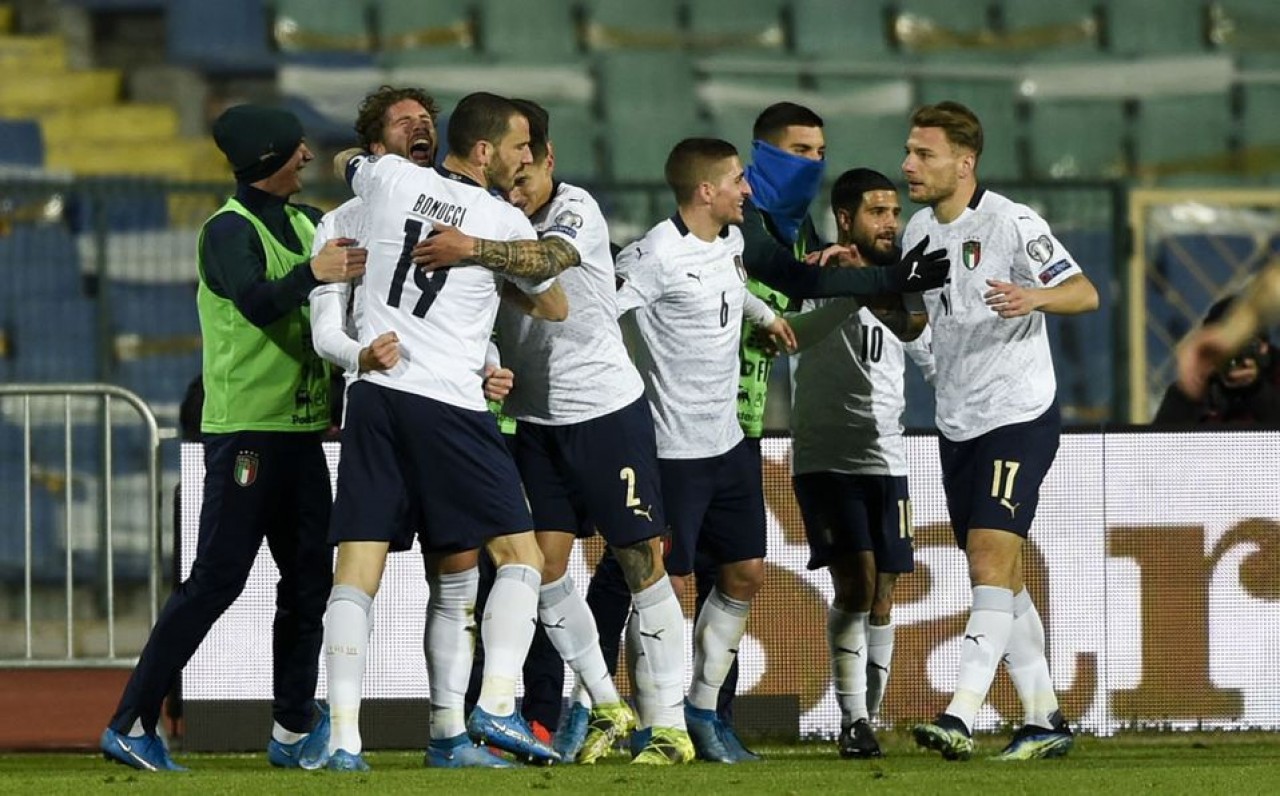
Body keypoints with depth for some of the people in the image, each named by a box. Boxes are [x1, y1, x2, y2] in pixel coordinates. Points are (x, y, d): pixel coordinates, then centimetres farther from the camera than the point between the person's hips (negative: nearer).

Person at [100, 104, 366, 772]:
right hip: (245, 431, -8)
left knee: (309, 579, 6)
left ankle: (293, 732, 11)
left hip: (300, 429, 8)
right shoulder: (229, 230, -11)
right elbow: (255, 301, -29)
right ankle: (132, 724, -8)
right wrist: (310, 273, -47)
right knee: (216, 579, -10)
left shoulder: (306, 223, 14)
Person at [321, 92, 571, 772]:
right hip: (448, 404, -4)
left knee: (357, 568, 0)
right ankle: (496, 705, -11)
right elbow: (554, 307, 16)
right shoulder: (506, 224, -1)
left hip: (374, 391, 4)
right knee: (520, 555, 5)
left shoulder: (390, 178, 7)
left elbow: (341, 163, 33)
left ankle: (343, 735, -7)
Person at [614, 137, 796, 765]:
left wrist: (766, 315, 42)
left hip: (728, 441, 9)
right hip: (675, 448, -9)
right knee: (666, 583, -4)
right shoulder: (657, 255, -19)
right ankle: (650, 727, 5)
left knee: (745, 573, 11)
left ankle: (702, 708, 22)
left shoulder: (730, 239, 9)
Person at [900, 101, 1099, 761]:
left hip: (1020, 415, -8)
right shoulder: (919, 230, 10)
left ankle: (961, 718, -26)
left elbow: (1085, 293, -15)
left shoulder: (1011, 223, -12)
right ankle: (1044, 720, 15)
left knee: (990, 560, -17)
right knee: (1000, 579, 9)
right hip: (958, 426, 8)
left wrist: (1034, 296, -35)